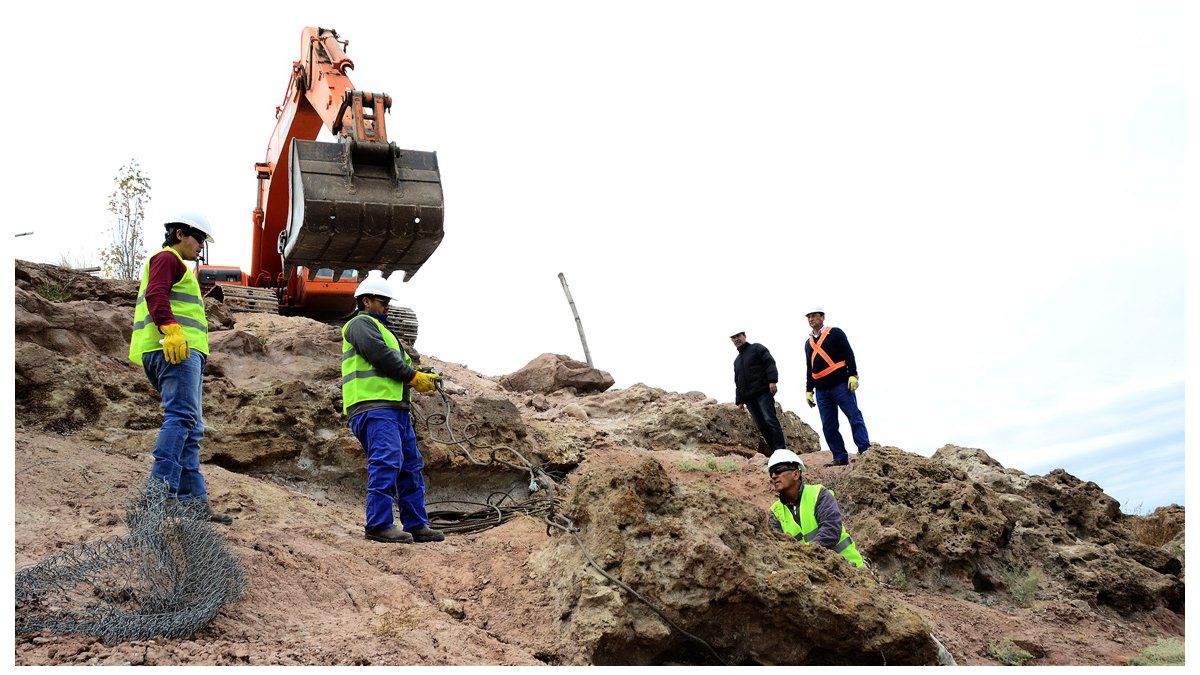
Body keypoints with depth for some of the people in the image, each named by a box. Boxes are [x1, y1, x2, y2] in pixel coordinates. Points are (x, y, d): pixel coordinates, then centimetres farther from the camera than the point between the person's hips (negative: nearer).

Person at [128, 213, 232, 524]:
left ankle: (193, 500, 0)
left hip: (182, 350, 10)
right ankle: (162, 489, -30)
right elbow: (156, 295, -15)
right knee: (182, 415, -21)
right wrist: (170, 328, -29)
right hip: (175, 348, -10)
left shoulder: (175, 265, 35)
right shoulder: (167, 258, 3)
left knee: (191, 428, 4)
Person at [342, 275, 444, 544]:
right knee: (387, 461, -19)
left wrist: (424, 377, 6)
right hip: (373, 406, -10)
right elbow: (381, 357, -14)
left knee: (411, 465, 9)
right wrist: (414, 377, -7)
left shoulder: (381, 329, 32)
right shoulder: (361, 323, 1)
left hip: (395, 408, 10)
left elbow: (400, 364, 25)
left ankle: (416, 524, 13)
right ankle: (379, 525, -18)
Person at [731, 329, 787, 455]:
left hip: (763, 392, -7)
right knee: (761, 426, 0)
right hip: (749, 397, 7)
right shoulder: (737, 361, 28)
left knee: (770, 420, -16)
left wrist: (772, 381, -19)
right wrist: (739, 400, 18)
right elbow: (737, 382, 29)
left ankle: (781, 449, -17)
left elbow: (770, 363, -5)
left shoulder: (756, 348, 9)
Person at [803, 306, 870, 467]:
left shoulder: (835, 333, 5)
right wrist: (809, 391, 20)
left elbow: (848, 354, -4)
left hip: (840, 384, -6)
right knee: (828, 426, 2)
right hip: (821, 390, 6)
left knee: (854, 416, -10)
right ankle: (840, 457, 5)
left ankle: (865, 451, -12)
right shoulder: (808, 343, 21)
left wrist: (853, 375, -15)